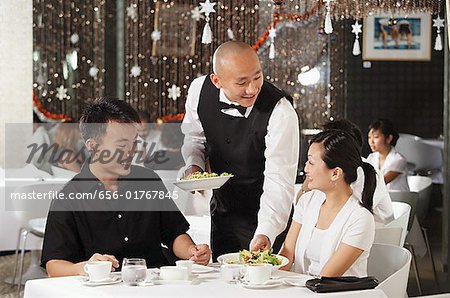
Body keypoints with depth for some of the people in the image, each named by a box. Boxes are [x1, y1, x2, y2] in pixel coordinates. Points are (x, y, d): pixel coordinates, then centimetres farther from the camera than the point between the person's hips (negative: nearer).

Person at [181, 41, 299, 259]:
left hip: (264, 217, -4)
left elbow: (278, 182, -31)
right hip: (221, 209, 4)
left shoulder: (281, 113, -28)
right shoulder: (199, 90, -14)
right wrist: (193, 164, -13)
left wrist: (265, 234, -44)